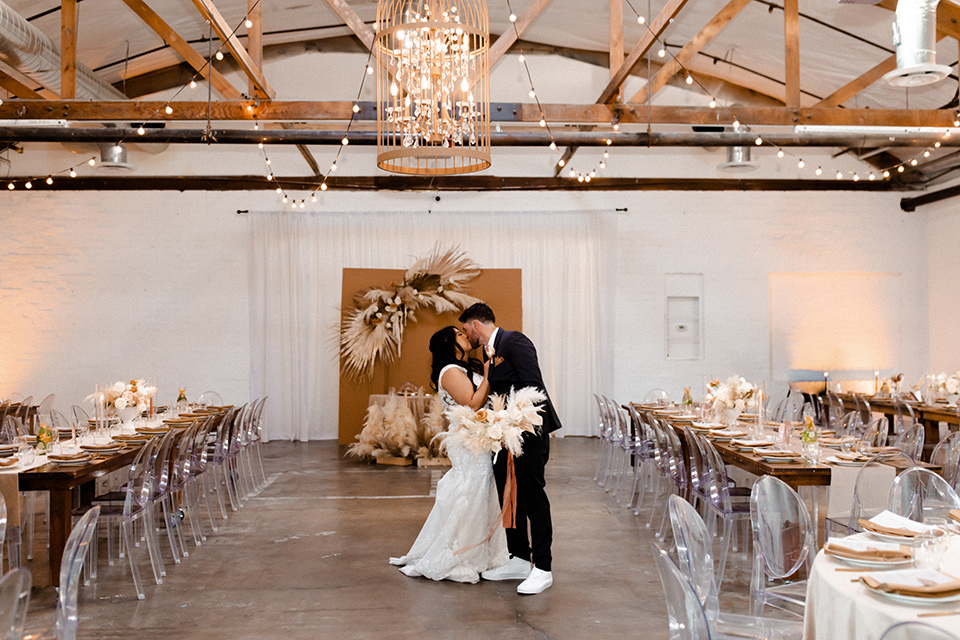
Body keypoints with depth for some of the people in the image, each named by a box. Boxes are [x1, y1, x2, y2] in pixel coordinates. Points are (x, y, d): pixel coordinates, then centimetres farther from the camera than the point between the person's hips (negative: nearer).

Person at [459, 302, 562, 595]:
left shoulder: (514, 341, -11)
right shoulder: (491, 351, 17)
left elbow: (533, 386, -18)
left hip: (528, 431, -10)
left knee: (533, 496, -6)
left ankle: (543, 568, 0)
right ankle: (519, 560, 23)